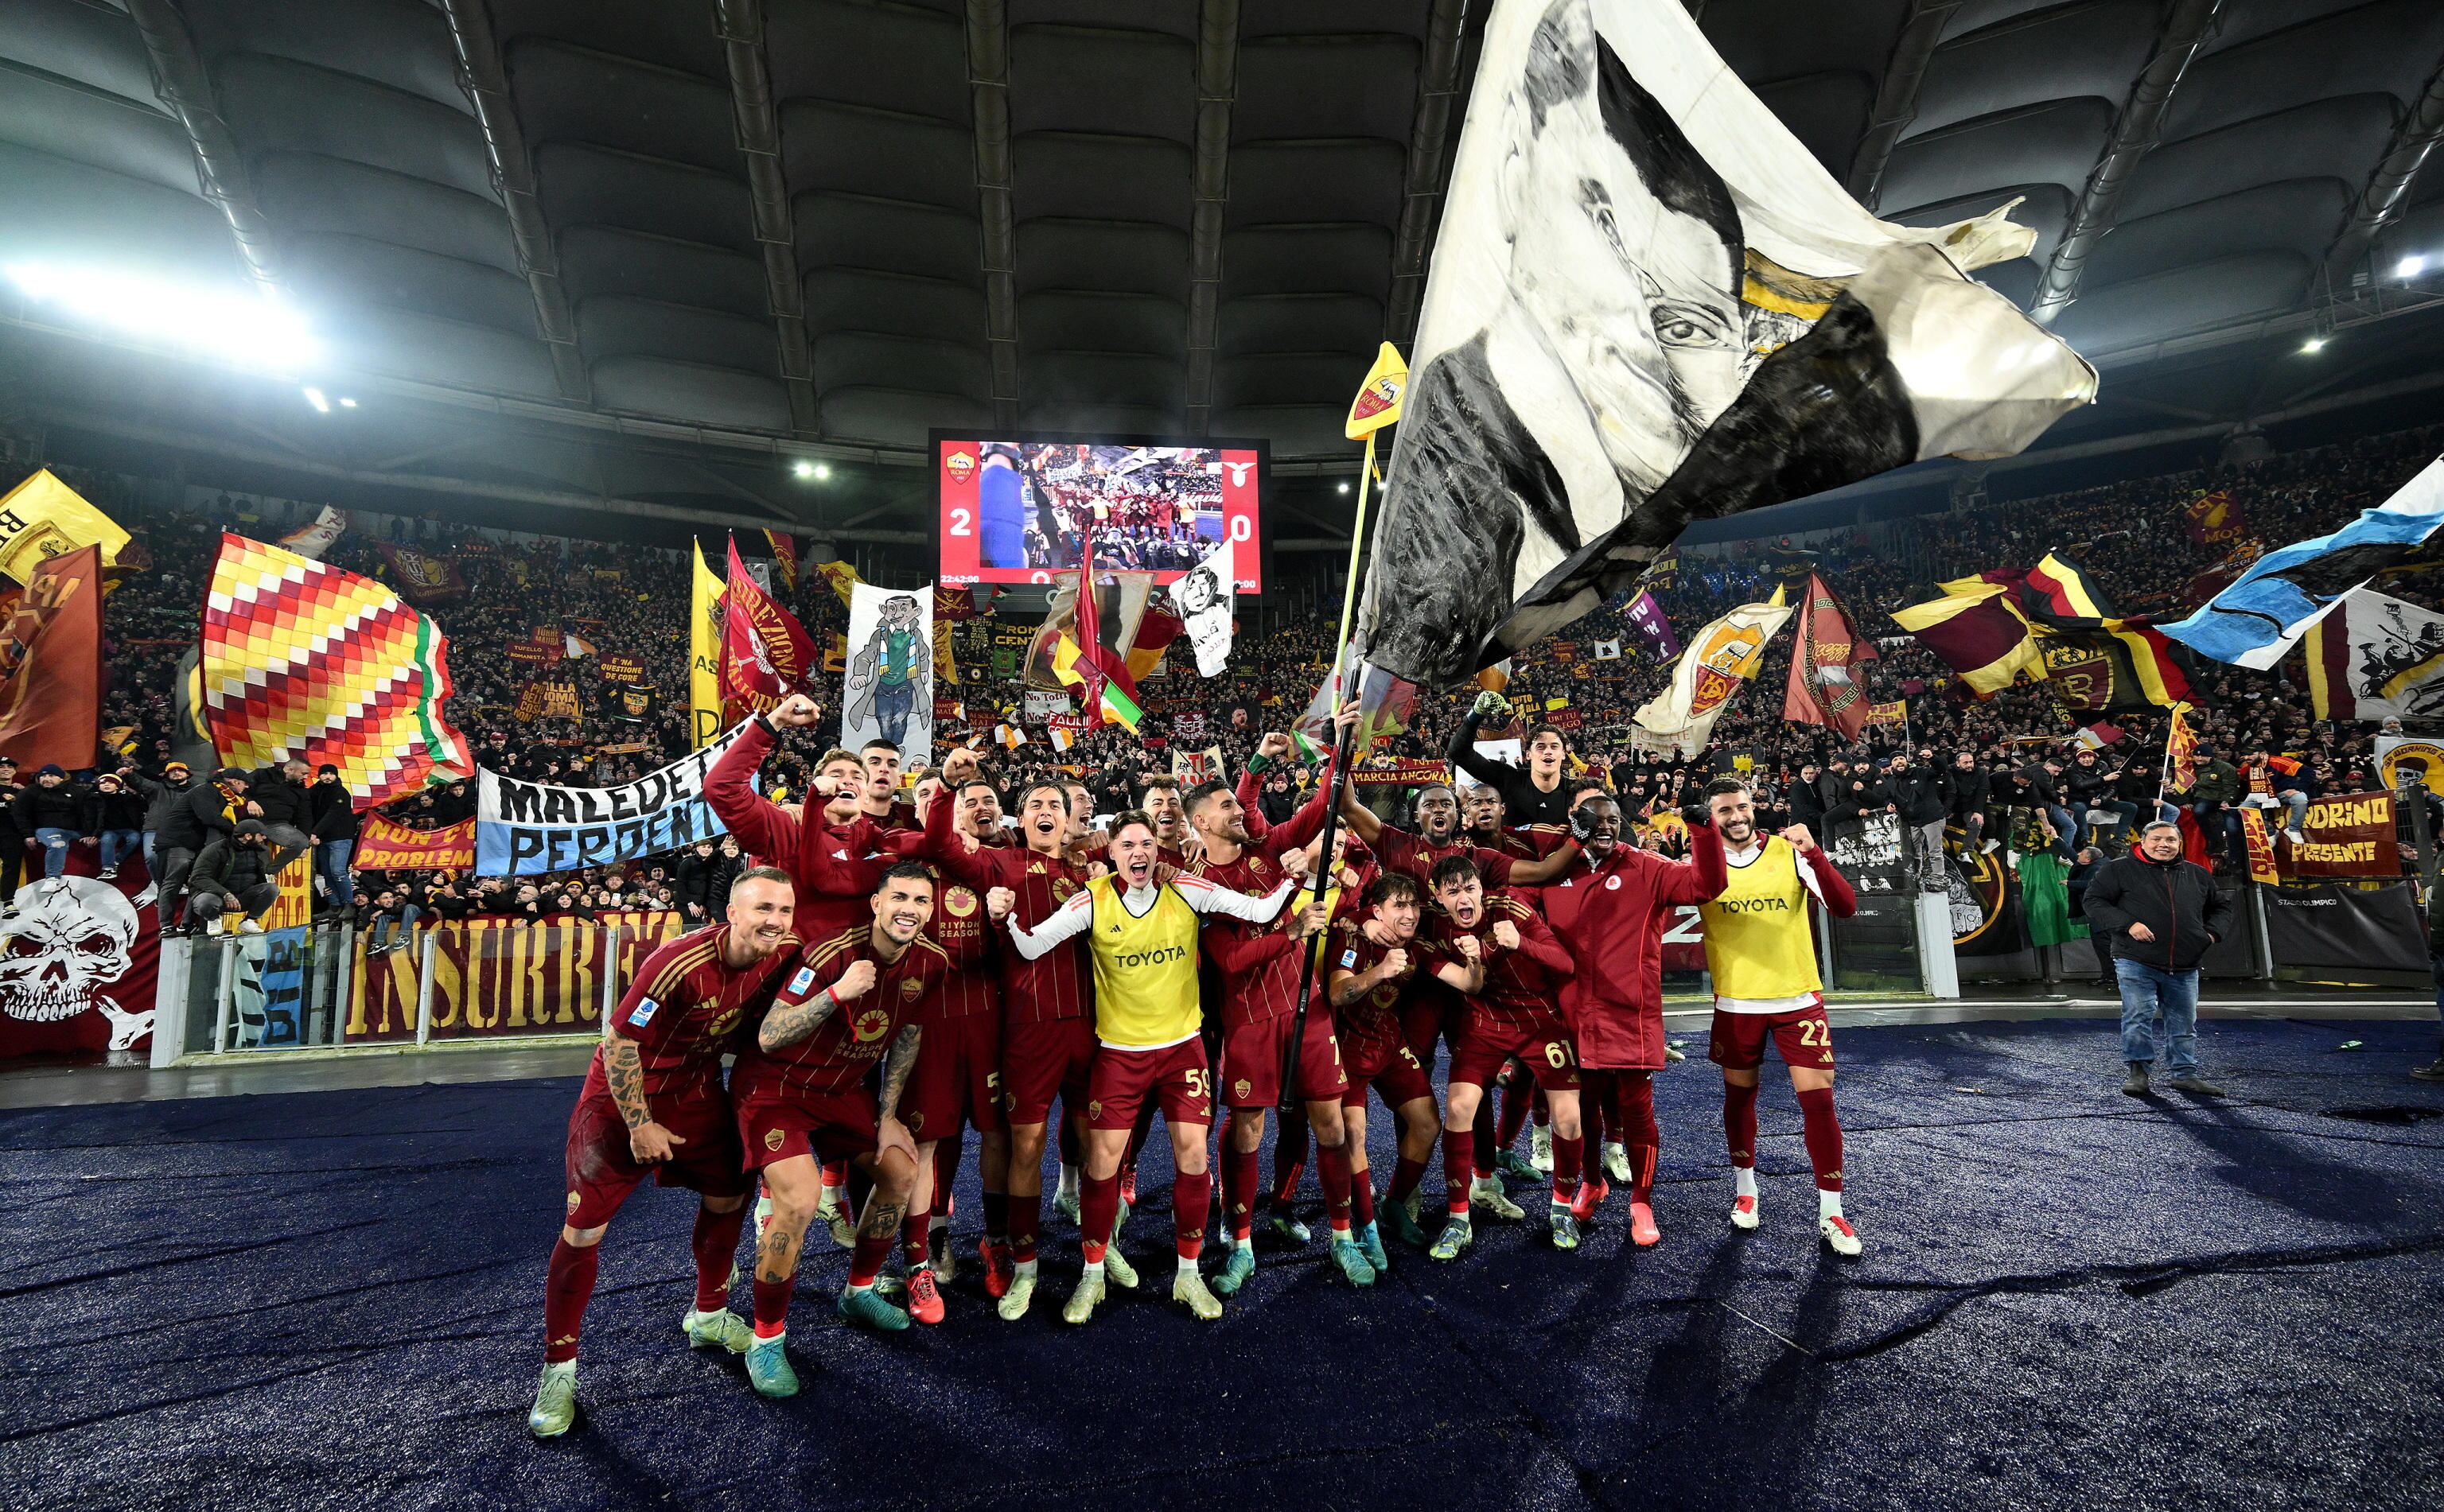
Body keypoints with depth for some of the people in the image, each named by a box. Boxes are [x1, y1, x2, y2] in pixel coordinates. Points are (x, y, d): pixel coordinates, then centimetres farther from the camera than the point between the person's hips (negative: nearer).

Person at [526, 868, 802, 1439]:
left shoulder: (785, 955, -16)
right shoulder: (681, 964, -34)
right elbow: (618, 1041, -24)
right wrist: (640, 1125, -18)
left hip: (698, 1092, 6)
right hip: (624, 1092, -6)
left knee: (729, 1198, 16)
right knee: (583, 1231, -4)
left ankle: (707, 1317, 39)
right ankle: (558, 1370, 15)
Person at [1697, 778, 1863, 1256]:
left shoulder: (1790, 852, -6)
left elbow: (1845, 906, -15)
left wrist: (1813, 852, -30)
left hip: (1798, 998, -1)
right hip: (1736, 1002, 1)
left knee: (1818, 1099, -3)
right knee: (1739, 1094, 12)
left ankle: (1830, 1212, 11)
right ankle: (1745, 1190, 31)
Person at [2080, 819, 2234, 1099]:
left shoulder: (2198, 875, 14)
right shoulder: (2120, 869, -2)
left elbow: (2222, 906, 26)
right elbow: (2094, 900, -6)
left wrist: (2212, 932, 7)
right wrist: (2127, 924, -17)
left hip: (2185, 966, 5)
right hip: (2136, 962, -5)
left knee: (2184, 1023, 12)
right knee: (2139, 1016, -7)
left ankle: (2184, 1073, 23)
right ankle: (2138, 1071, 2)